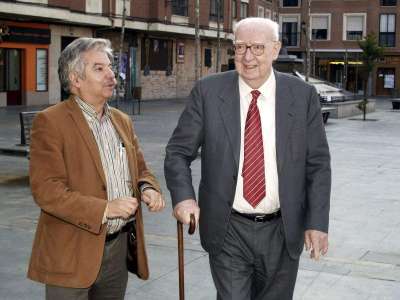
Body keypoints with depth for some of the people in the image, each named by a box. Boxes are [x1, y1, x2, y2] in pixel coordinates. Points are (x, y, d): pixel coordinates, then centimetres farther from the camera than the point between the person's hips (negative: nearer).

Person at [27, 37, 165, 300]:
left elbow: (140, 169, 18)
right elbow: (46, 190, -17)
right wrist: (104, 209, -23)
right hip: (73, 254, -6)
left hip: (119, 248, 6)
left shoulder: (122, 120, 12)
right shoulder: (50, 121, -10)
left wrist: (148, 188, -5)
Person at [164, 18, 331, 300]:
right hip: (227, 232, -1)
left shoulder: (302, 95, -4)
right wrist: (183, 196, -19)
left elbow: (318, 164, 0)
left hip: (282, 232, 2)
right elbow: (178, 151, -2)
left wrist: (317, 222, -7)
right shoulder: (208, 92, -6)